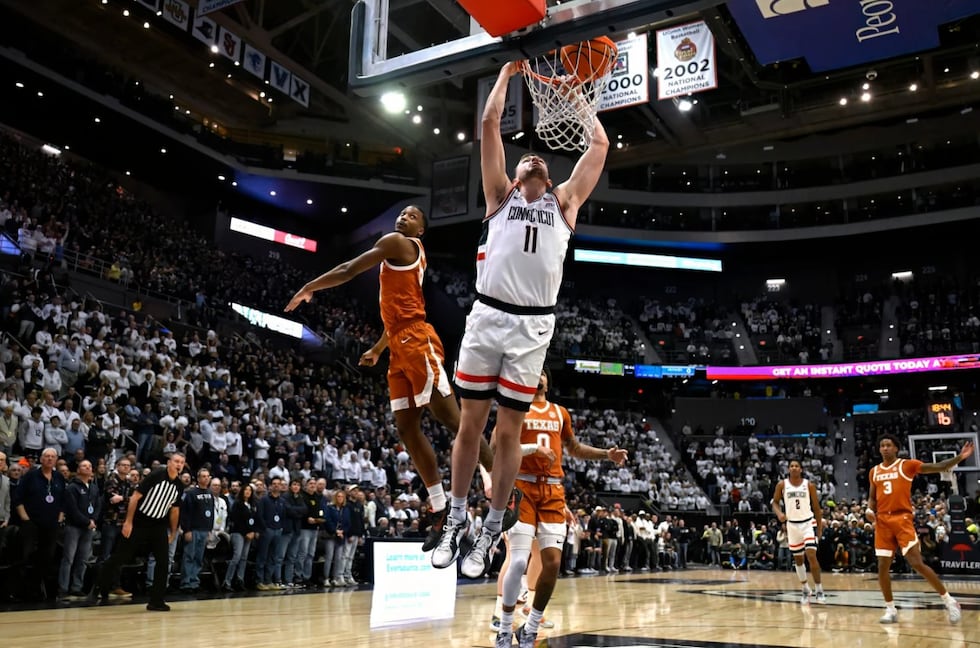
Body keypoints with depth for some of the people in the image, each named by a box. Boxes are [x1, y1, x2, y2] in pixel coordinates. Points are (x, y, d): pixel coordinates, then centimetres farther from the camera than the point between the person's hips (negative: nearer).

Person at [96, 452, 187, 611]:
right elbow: (135, 496, -15)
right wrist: (128, 522, -17)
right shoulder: (156, 475, -15)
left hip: (159, 525, 5)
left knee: (163, 562, -4)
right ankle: (103, 591, 19)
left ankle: (156, 601, 3)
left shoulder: (179, 485, 2)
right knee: (120, 557, 1)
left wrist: (173, 531, 16)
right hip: (139, 522, -5)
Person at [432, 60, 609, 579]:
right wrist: (507, 72, 21)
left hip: (533, 326, 0)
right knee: (470, 422, 6)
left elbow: (601, 144, 20)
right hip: (487, 316, 0)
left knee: (509, 430, 5)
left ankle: (492, 531, 17)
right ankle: (456, 519, 20)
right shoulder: (501, 195, 16)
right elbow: (490, 123, 13)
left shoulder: (564, 201, 18)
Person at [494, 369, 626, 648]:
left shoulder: (560, 413, 17)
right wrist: (532, 448, -19)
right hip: (523, 488, -4)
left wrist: (607, 454, 15)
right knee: (518, 561, -11)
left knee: (553, 563, -3)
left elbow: (574, 448, 28)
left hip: (553, 491, 4)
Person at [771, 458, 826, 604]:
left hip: (808, 523, -2)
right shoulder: (782, 485, -2)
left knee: (811, 555, -15)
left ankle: (819, 590, -6)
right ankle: (805, 590, 26)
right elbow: (775, 502, 5)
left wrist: (820, 527, 3)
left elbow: (816, 507, 3)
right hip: (792, 525, 2)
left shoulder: (809, 485, -4)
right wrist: (779, 513, -16)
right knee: (798, 559, 10)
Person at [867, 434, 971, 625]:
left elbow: (939, 467, -9)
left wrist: (959, 457, -22)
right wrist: (869, 509, -1)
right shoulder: (874, 472, 12)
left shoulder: (907, 465, -1)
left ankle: (948, 601, 8)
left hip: (903, 519, -4)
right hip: (882, 521, 4)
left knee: (917, 563, -9)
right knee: (882, 567, 1)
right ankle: (890, 609, 13)